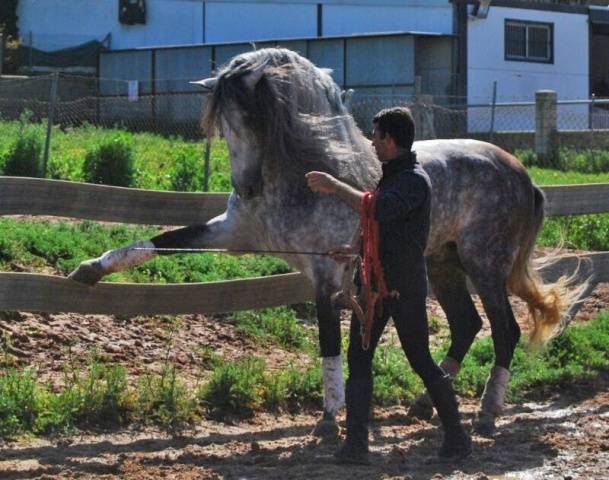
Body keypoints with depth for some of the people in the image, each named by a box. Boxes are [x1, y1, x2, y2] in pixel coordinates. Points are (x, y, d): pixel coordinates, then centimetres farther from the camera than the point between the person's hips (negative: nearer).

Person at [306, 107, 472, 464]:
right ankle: (356, 445, 0)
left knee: (421, 361, 0)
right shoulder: (391, 176, 14)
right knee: (358, 359, 1)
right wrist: (357, 249, 25)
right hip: (376, 280, 9)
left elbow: (378, 210, -34)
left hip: (405, 286, -9)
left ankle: (457, 436, 15)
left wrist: (334, 186, -29)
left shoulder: (415, 180, -17)